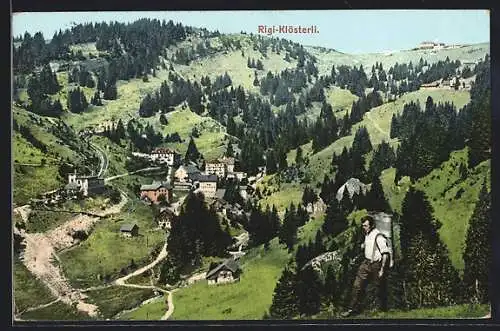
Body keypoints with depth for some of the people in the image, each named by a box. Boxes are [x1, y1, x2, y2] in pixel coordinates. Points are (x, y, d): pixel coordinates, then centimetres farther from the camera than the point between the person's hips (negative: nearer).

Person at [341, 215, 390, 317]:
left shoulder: (378, 236, -20)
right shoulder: (367, 234, 6)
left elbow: (385, 253, -23)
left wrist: (382, 269, -23)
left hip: (376, 264, -7)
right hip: (366, 263, 8)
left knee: (381, 287, 10)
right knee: (357, 285, 1)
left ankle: (384, 308, 30)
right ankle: (353, 308, 6)